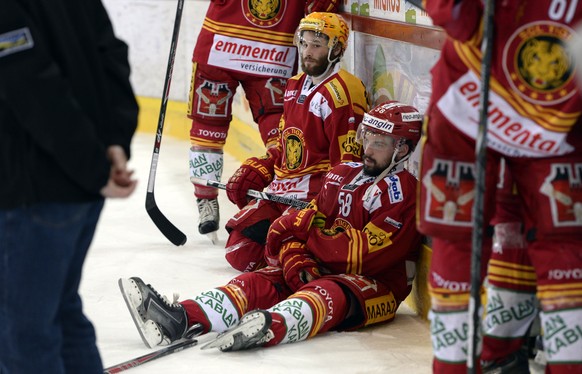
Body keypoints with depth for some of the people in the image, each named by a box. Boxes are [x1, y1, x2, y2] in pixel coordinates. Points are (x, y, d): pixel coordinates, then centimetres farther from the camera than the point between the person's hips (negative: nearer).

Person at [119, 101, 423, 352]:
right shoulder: (342, 175, 13)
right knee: (259, 281, -16)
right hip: (320, 273, 7)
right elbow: (297, 227, 9)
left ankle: (270, 327, -71)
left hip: (378, 286, -7)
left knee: (329, 294, -39)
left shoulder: (403, 192, -10)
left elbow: (367, 254, -20)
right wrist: (297, 263, -13)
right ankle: (182, 319, -40)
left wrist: (309, 229, -12)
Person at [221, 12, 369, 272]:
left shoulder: (340, 93, -16)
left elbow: (348, 163, -19)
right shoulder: (296, 86, 14)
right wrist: (252, 173, 13)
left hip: (315, 191, -9)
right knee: (238, 250, 4)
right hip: (280, 189, 9)